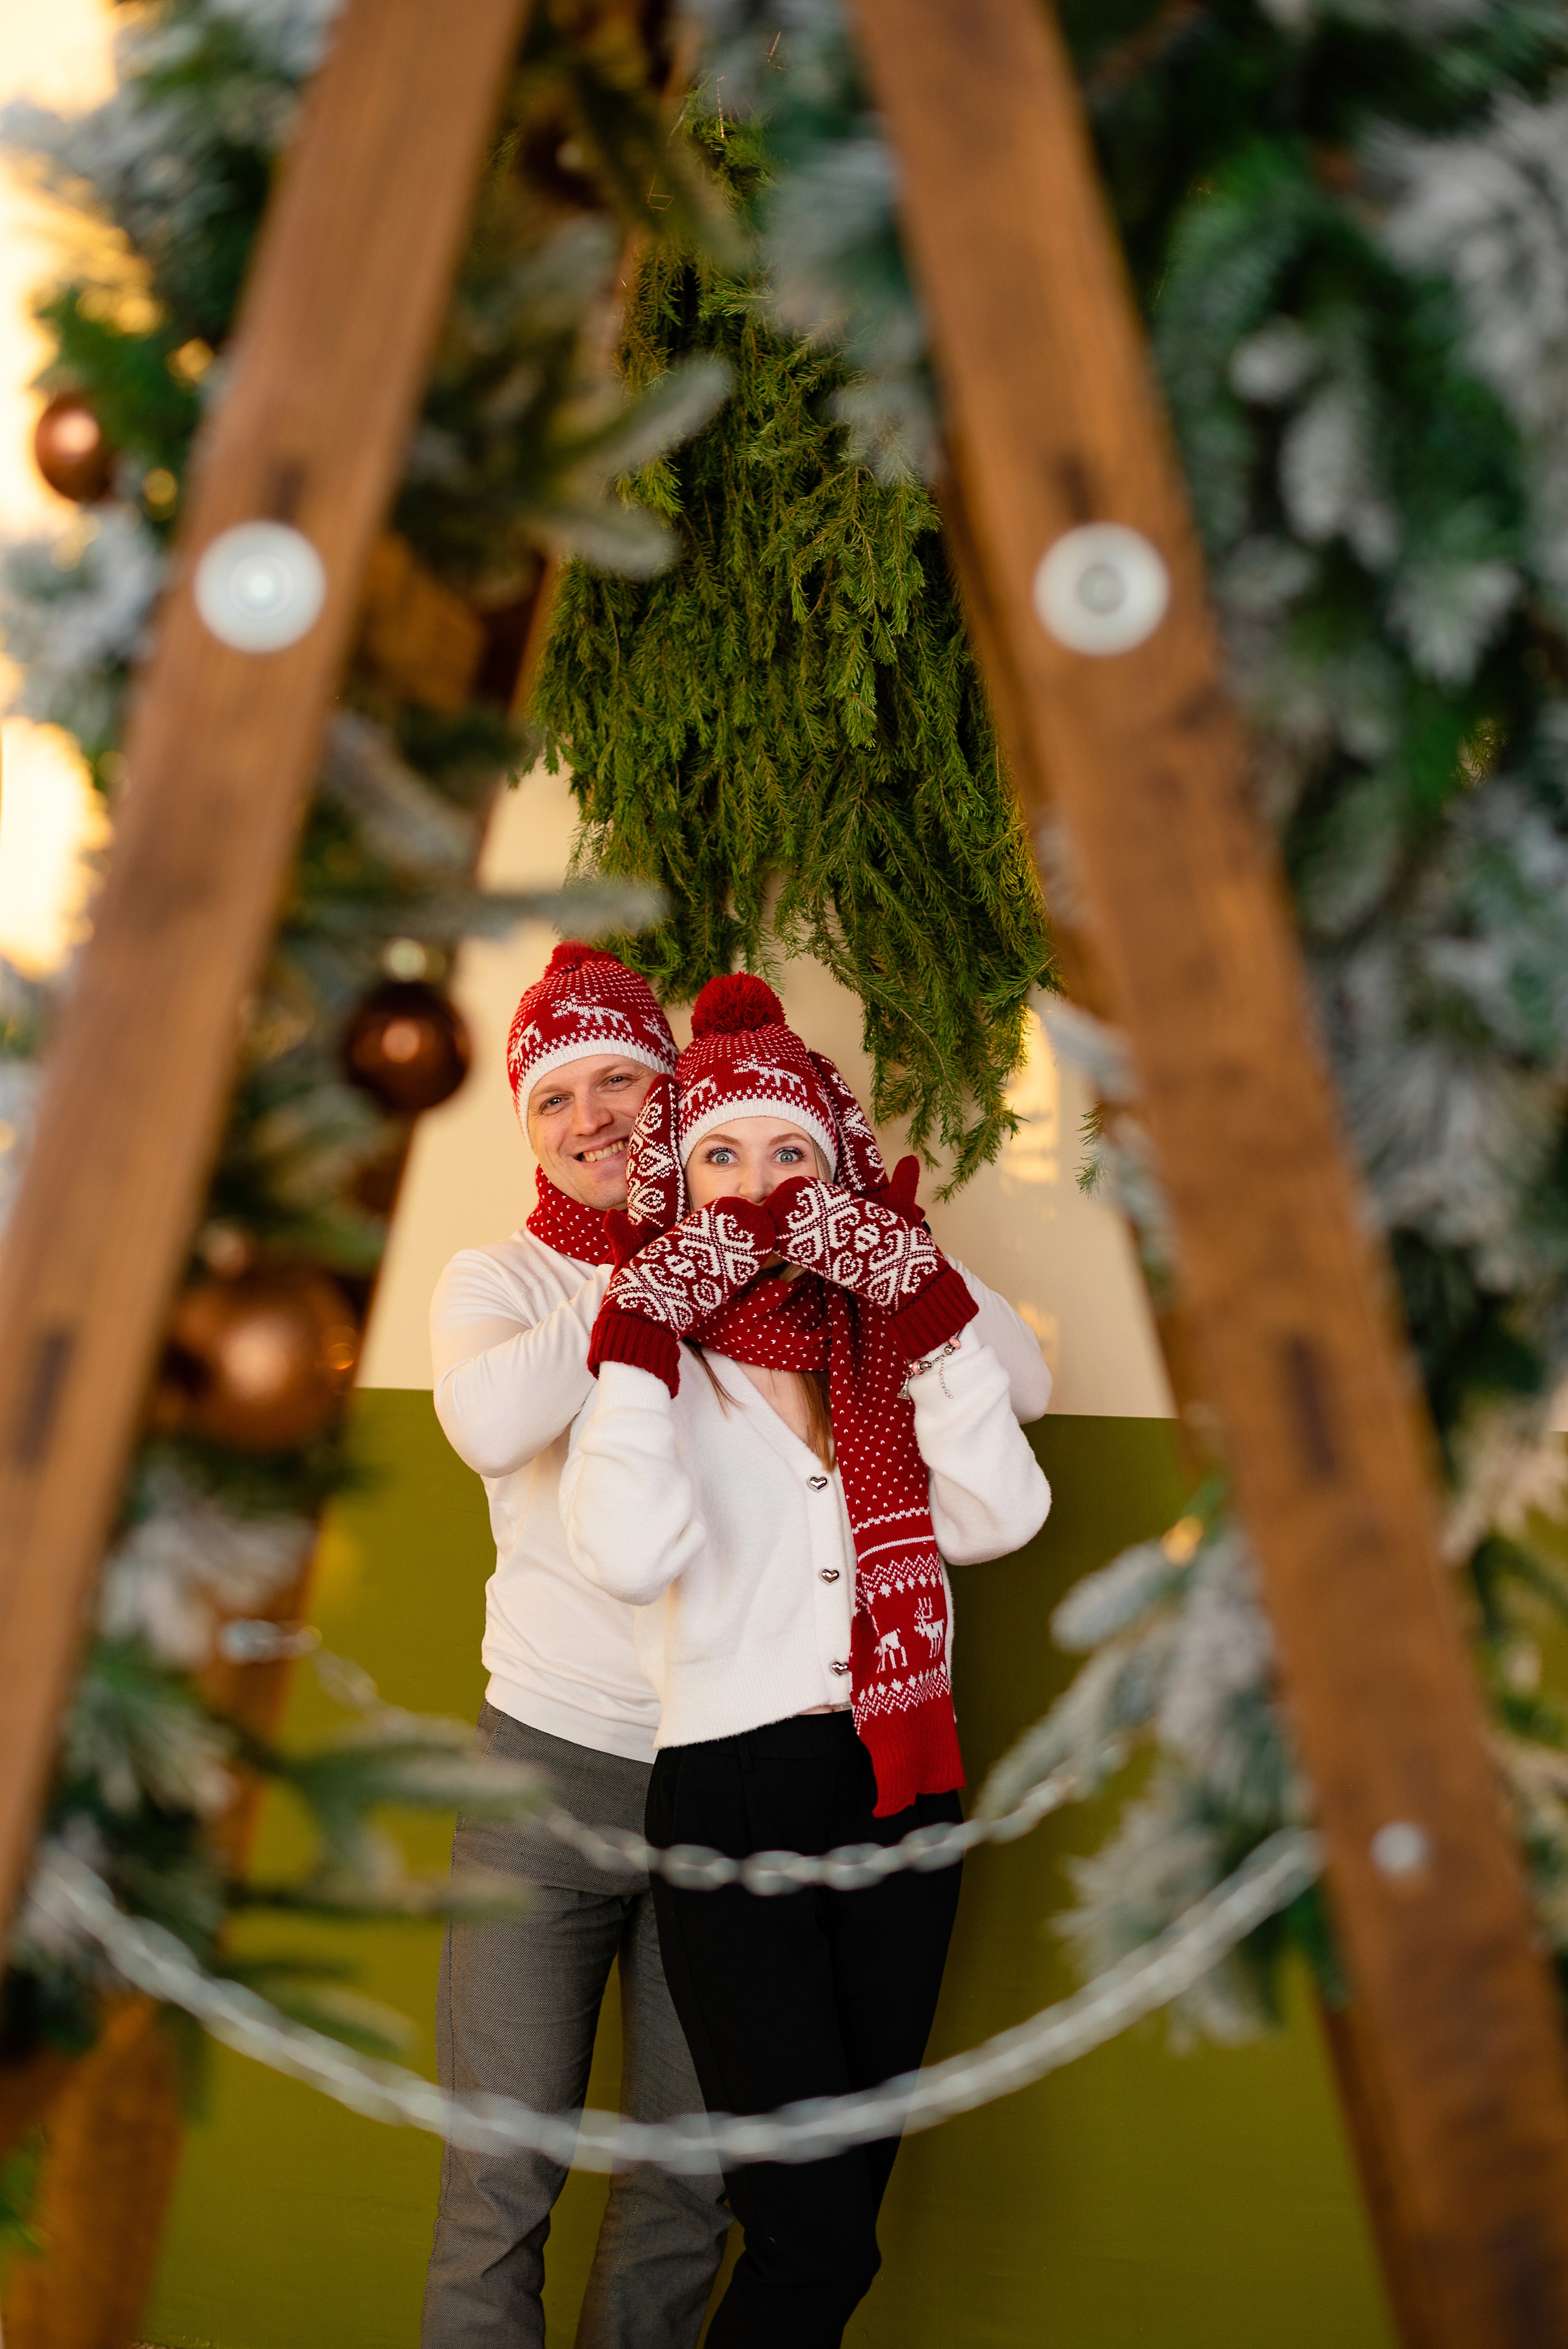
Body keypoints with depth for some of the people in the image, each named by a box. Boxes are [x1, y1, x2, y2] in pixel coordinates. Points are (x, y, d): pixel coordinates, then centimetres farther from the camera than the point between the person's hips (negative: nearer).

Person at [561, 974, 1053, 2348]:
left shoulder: (882, 1347, 7)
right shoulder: (659, 1351, -3)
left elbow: (1000, 1515, -8)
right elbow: (632, 1554, -23)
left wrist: (930, 1303, -10)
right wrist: (642, 1341, -19)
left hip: (900, 1786, 4)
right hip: (730, 1797, -4)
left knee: (844, 2203, 16)